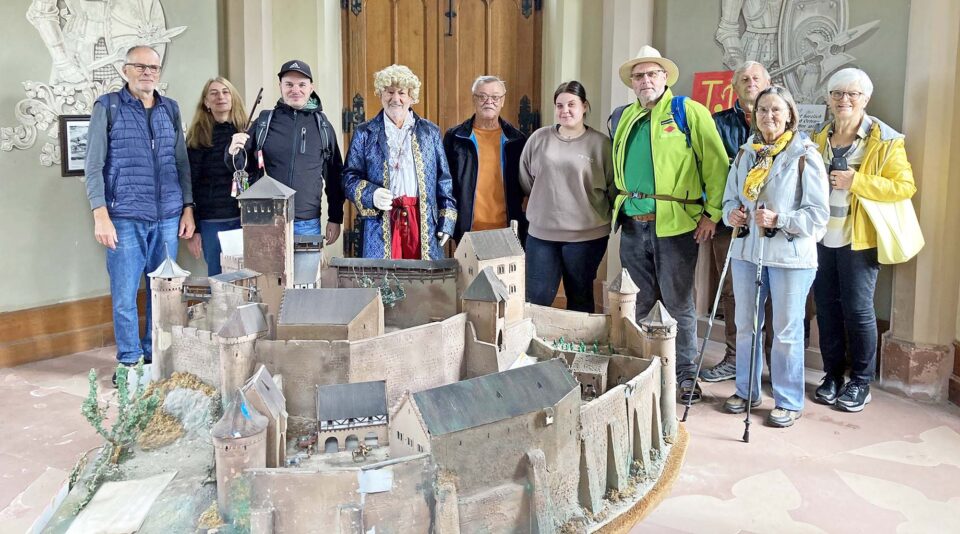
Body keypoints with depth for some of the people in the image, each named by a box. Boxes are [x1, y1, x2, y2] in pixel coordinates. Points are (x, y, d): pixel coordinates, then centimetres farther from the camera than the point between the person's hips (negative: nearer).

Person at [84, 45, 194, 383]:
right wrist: (100, 215, -10)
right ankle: (128, 360, 14)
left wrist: (188, 208, 9)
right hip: (125, 216, -3)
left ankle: (156, 355, 21)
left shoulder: (170, 109, 12)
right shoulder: (107, 107, 1)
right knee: (125, 294, 0)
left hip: (168, 216, 3)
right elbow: (93, 165, -3)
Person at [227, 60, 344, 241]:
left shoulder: (323, 126, 6)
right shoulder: (264, 122, 5)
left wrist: (335, 219, 7)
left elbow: (334, 175, 10)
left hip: (308, 225, 0)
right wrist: (234, 152, -13)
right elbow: (242, 166, 10)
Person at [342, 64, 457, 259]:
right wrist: (370, 195, -13)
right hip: (380, 223, -1)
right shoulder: (365, 133, 10)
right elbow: (349, 177, 7)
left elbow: (444, 180, 12)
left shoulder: (430, 132, 14)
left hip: (424, 221, 1)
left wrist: (447, 221, 4)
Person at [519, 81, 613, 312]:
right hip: (541, 232, 2)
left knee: (580, 300, 12)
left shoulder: (600, 143, -4)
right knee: (536, 299, 4)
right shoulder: (539, 138, 3)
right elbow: (525, 181, 12)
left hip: (586, 235, -2)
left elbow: (614, 188, 1)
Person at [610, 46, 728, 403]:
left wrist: (712, 213, -11)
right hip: (632, 224, 5)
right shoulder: (626, 118, 15)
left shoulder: (689, 112, -4)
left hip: (674, 224, -5)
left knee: (678, 303, 2)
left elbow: (716, 164, -7)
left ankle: (687, 375, 15)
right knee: (637, 301, 14)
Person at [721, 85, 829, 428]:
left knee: (787, 331, 3)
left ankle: (789, 402, 17)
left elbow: (818, 214, -10)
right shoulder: (746, 154, 9)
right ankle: (746, 391, 31)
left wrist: (779, 220, -22)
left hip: (790, 257, -5)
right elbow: (730, 197, 17)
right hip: (747, 251, 5)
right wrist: (731, 213, -5)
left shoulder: (805, 156, -7)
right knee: (745, 326, 14)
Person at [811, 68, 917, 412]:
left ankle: (861, 382, 14)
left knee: (857, 309, 0)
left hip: (859, 239, -5)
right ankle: (832, 374, 23)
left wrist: (856, 181, -21)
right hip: (822, 238, 5)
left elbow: (904, 186, -13)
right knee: (826, 307, 9)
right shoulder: (819, 138, 10)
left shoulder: (885, 141, -6)